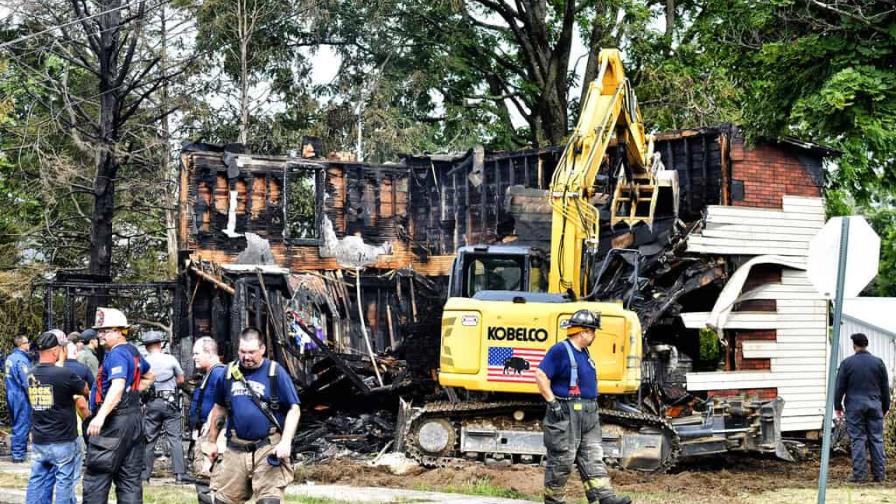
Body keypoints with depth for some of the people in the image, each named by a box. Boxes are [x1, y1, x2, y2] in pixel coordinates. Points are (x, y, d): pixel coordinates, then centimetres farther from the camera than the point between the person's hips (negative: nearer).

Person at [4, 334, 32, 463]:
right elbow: (26, 382, -20)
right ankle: (18, 454, -1)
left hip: (11, 395, 9)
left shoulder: (9, 358, 10)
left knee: (16, 425, 19)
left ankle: (16, 449, 27)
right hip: (21, 397, -9)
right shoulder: (21, 360, -18)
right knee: (22, 426, -3)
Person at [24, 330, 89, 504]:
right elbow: (87, 391, -4)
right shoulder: (64, 374, -17)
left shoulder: (31, 375, 3)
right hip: (63, 442, -6)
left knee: (37, 483, 10)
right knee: (65, 484, 3)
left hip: (38, 442, 6)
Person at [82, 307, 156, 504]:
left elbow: (117, 387, -29)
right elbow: (150, 376, 31)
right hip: (134, 419, 9)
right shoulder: (133, 351, 14)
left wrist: (101, 416, -39)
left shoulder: (117, 355, -14)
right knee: (130, 479, 8)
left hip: (114, 422, -9)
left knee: (96, 478, -5)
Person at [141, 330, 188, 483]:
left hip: (152, 403, 1)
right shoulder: (170, 359, -4)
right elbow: (181, 380, 6)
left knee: (149, 439, 10)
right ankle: (180, 473, -6)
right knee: (175, 438, -1)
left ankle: (145, 473, 14)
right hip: (170, 402, -1)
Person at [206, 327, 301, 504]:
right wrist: (212, 442, 20)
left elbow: (293, 410, -3)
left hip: (268, 449, -4)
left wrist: (285, 442, -14)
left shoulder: (275, 372, -4)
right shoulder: (230, 372, 8)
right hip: (236, 449, 4)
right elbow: (219, 409, 19)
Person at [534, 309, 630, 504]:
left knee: (593, 457, 3)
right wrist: (553, 403, -19)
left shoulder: (584, 353, 17)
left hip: (588, 415, 9)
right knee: (561, 460, -2)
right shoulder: (560, 350, -12)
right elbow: (541, 376, -18)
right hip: (566, 414, -9)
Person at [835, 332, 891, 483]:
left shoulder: (847, 363, -3)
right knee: (877, 439, 6)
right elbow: (885, 388, 10)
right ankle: (879, 473, 6)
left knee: (857, 440, 0)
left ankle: (859, 474, -4)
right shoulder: (878, 362, 4)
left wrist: (838, 406, 8)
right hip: (874, 406, 2)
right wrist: (886, 407, 20)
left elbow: (839, 387, -1)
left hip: (854, 406, -2)